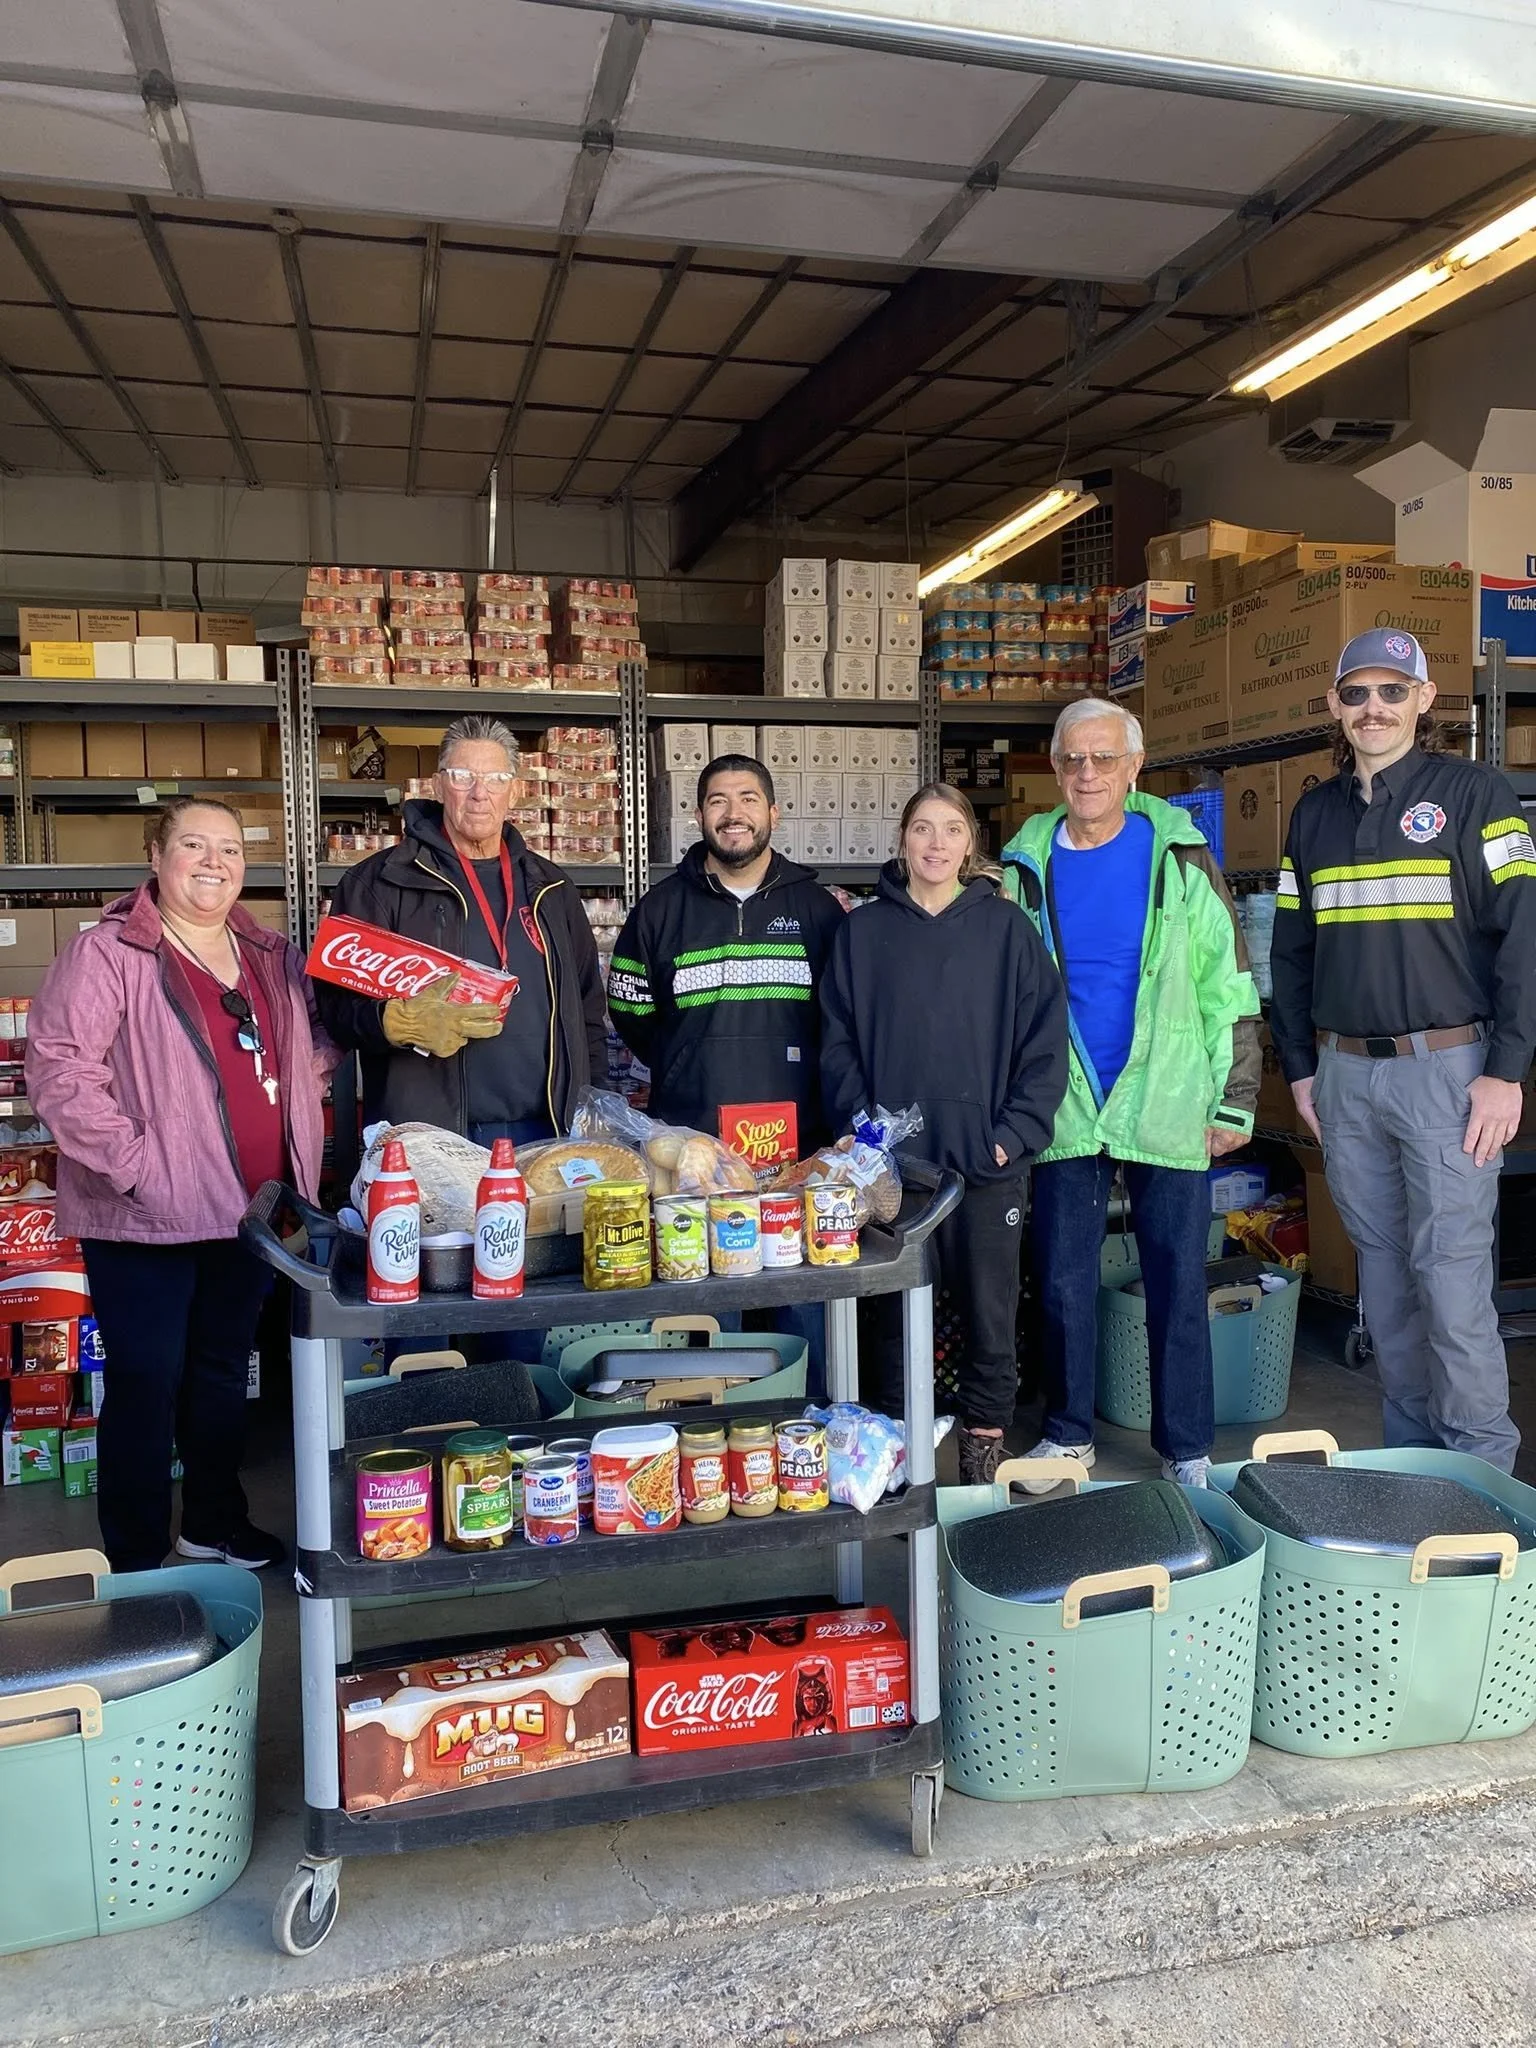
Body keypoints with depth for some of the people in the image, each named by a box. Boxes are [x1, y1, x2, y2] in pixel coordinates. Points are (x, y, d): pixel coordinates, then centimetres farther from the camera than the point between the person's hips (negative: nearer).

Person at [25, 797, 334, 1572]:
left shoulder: (273, 956, 9)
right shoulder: (105, 953, -11)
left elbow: (319, 1038, 23)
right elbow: (60, 1069, -18)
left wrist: (313, 1073, 1)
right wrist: (133, 1163, -22)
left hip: (249, 1209, 6)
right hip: (145, 1218, -6)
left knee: (224, 1371, 19)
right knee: (145, 1382, 3)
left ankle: (215, 1524, 36)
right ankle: (138, 1564, 17)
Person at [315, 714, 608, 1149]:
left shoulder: (551, 888, 16)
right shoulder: (380, 883, 1)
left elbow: (587, 1009, 19)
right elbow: (339, 1003, -2)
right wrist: (403, 1021, -22)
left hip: (545, 1133, 4)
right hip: (425, 1141, -4)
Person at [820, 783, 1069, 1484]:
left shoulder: (1007, 927, 3)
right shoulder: (862, 932, 6)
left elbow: (1045, 1038, 0)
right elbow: (838, 1043, 5)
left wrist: (1016, 1132, -8)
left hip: (987, 1159, 0)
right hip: (892, 1158, 1)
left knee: (992, 1308, 6)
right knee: (897, 1310, 8)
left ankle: (984, 1446, 22)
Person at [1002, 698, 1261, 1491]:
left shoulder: (1179, 856, -1)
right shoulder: (1026, 866, 5)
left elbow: (1228, 988, 1)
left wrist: (1236, 1099, -2)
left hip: (1167, 1109, -2)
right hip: (1063, 1114, 2)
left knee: (1178, 1286, 5)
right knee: (1063, 1282, 10)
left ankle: (1187, 1449, 19)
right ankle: (1068, 1433, 26)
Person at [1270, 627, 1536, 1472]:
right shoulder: (1313, 814, 13)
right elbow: (1291, 951, 16)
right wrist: (1299, 1068, 12)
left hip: (1446, 1068, -4)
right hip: (1345, 1076, 5)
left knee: (1451, 1274, -6)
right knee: (1382, 1273, 10)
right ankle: (1406, 1453, 21)